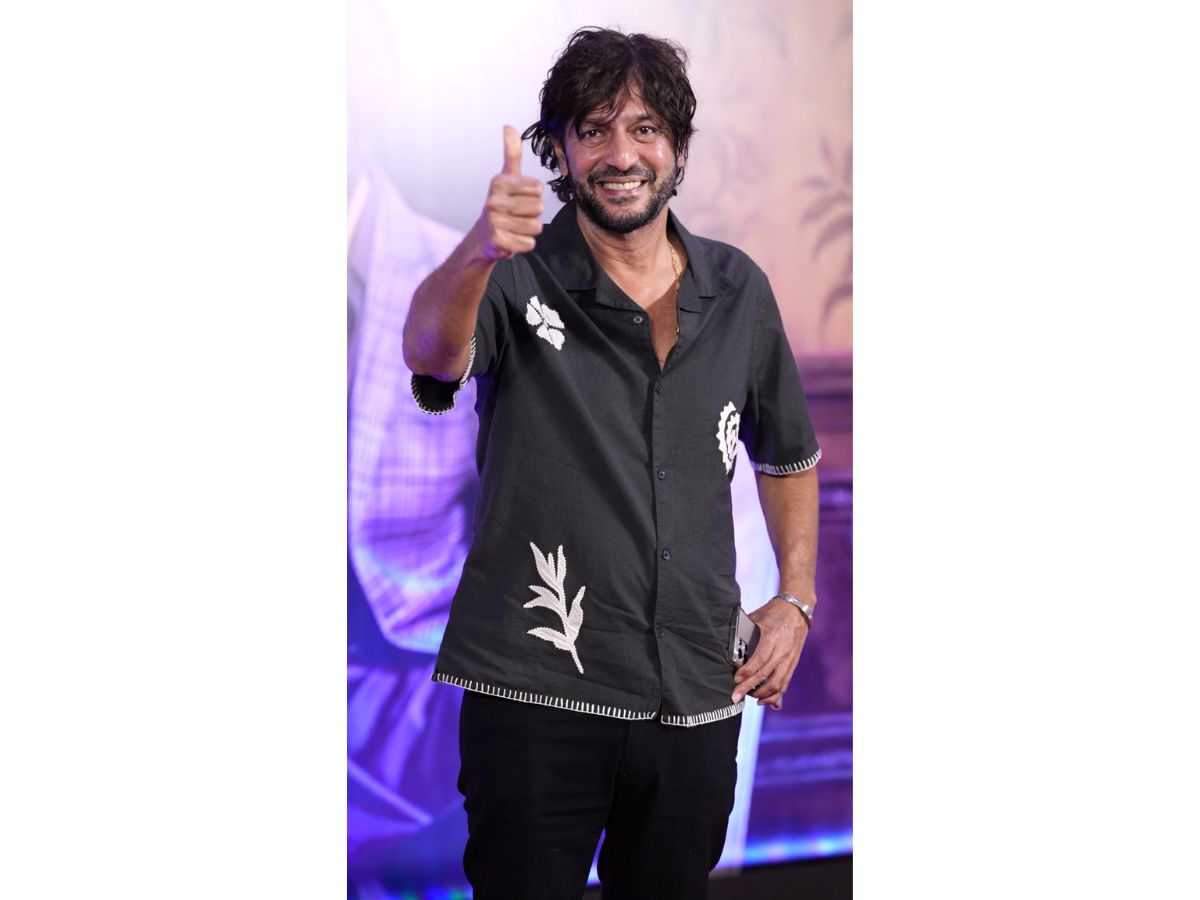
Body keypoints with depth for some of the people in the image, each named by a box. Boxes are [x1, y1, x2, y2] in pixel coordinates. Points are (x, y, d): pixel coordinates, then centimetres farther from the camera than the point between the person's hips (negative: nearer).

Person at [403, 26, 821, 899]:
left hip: (696, 699, 4)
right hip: (535, 695, -3)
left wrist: (796, 599, 8)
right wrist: (479, 251, -48)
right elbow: (430, 352, -28)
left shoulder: (738, 290, 7)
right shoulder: (521, 279, -5)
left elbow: (789, 456, 21)